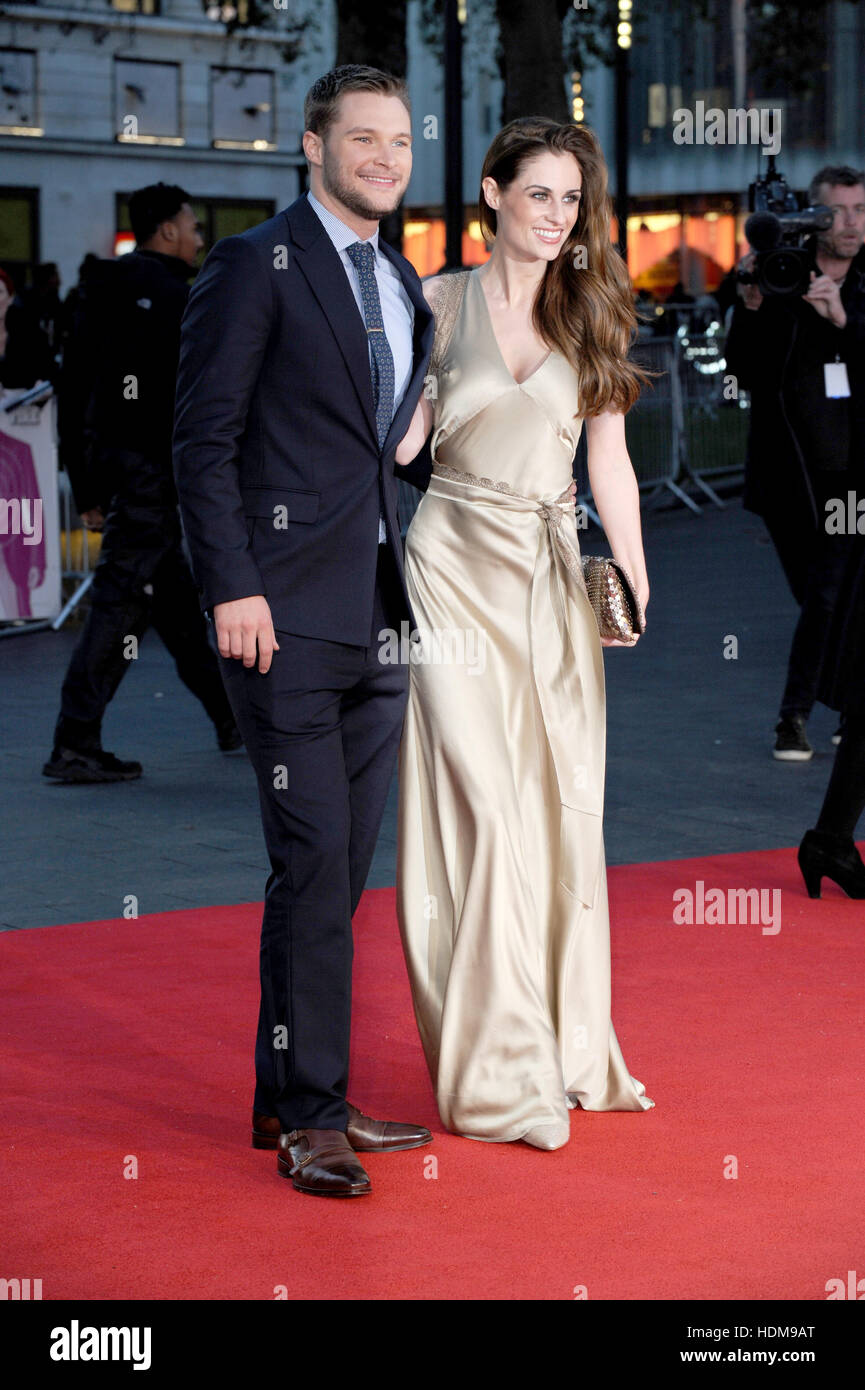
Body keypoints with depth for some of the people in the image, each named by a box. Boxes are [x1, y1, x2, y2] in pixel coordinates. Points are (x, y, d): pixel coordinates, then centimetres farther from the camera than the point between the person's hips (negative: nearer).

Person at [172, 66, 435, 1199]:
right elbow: (203, 438, -9)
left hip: (378, 615, 7)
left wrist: (407, 583, 11)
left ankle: (292, 1094, 19)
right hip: (286, 614, -7)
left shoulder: (406, 287, 17)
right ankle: (309, 1117, 0)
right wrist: (231, 587, -15)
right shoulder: (255, 267, -5)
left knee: (344, 866, 9)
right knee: (313, 864, -8)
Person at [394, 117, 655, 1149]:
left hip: (553, 577, 3)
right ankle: (497, 1069, -1)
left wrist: (636, 580, 2)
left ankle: (568, 1044, 17)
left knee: (565, 808, 5)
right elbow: (398, 440, 4)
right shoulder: (438, 303, 2)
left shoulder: (590, 314, 10)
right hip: (456, 569, -3)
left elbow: (608, 457, 9)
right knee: (483, 804, -8)